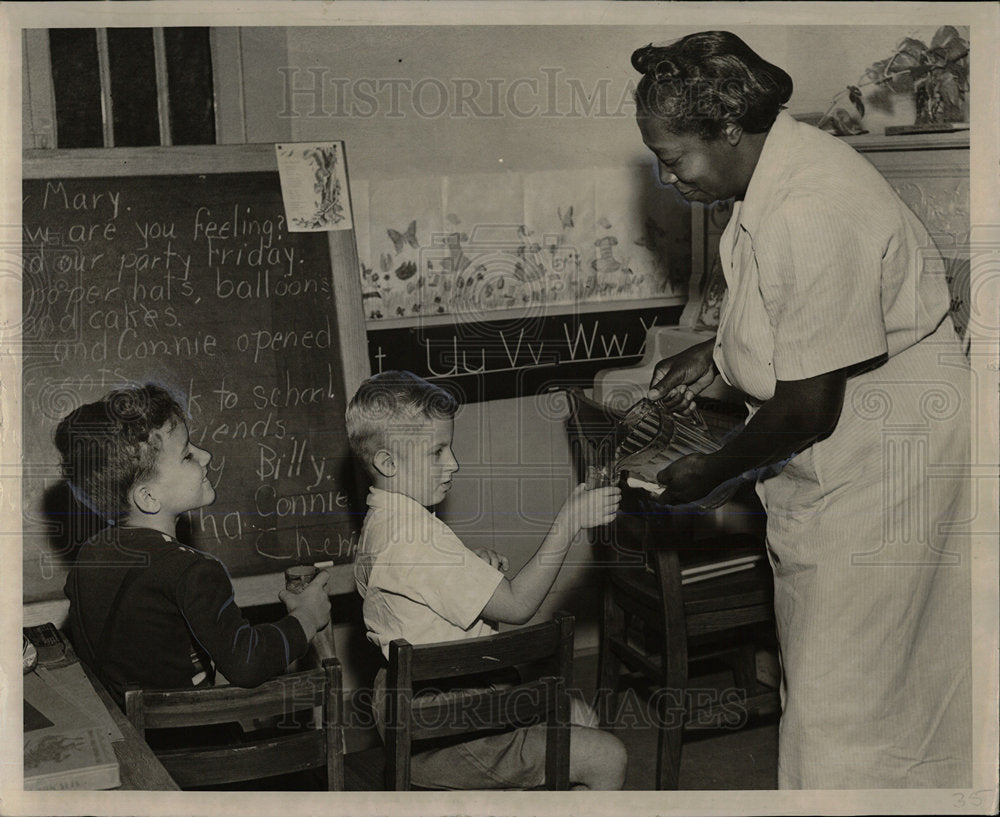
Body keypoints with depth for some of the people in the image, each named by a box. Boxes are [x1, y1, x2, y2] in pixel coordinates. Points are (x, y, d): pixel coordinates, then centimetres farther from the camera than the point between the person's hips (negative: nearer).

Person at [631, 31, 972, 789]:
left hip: (887, 449, -10)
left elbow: (808, 408, -25)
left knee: (842, 684, 2)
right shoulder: (777, 164, 0)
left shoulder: (811, 216, -31)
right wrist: (714, 352, 9)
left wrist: (713, 471, -10)